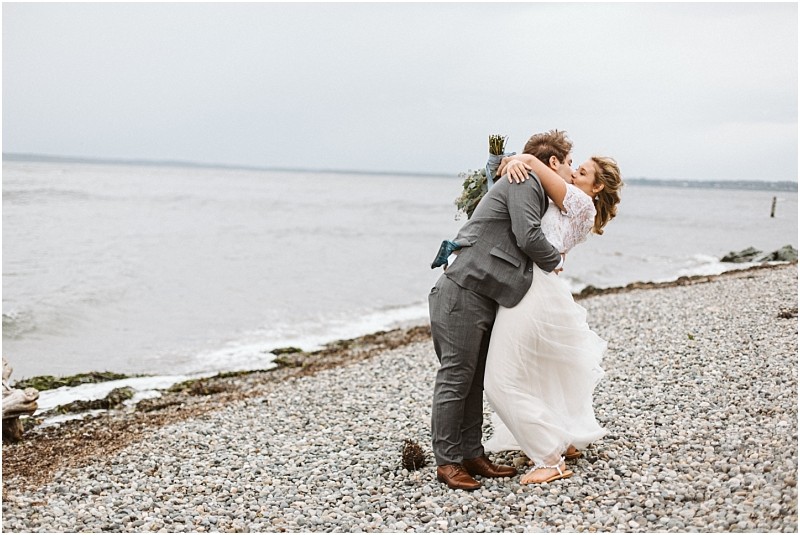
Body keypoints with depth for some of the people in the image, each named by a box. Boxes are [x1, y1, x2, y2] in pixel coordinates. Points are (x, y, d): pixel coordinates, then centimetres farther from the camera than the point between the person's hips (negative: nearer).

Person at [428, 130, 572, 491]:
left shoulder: (532, 189, 24)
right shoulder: (525, 182, -7)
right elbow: (528, 237, -17)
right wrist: (555, 261, 0)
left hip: (482, 297, 11)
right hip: (462, 293, -11)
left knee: (474, 379, 12)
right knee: (455, 377, -5)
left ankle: (472, 455, 19)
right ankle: (447, 461, 0)